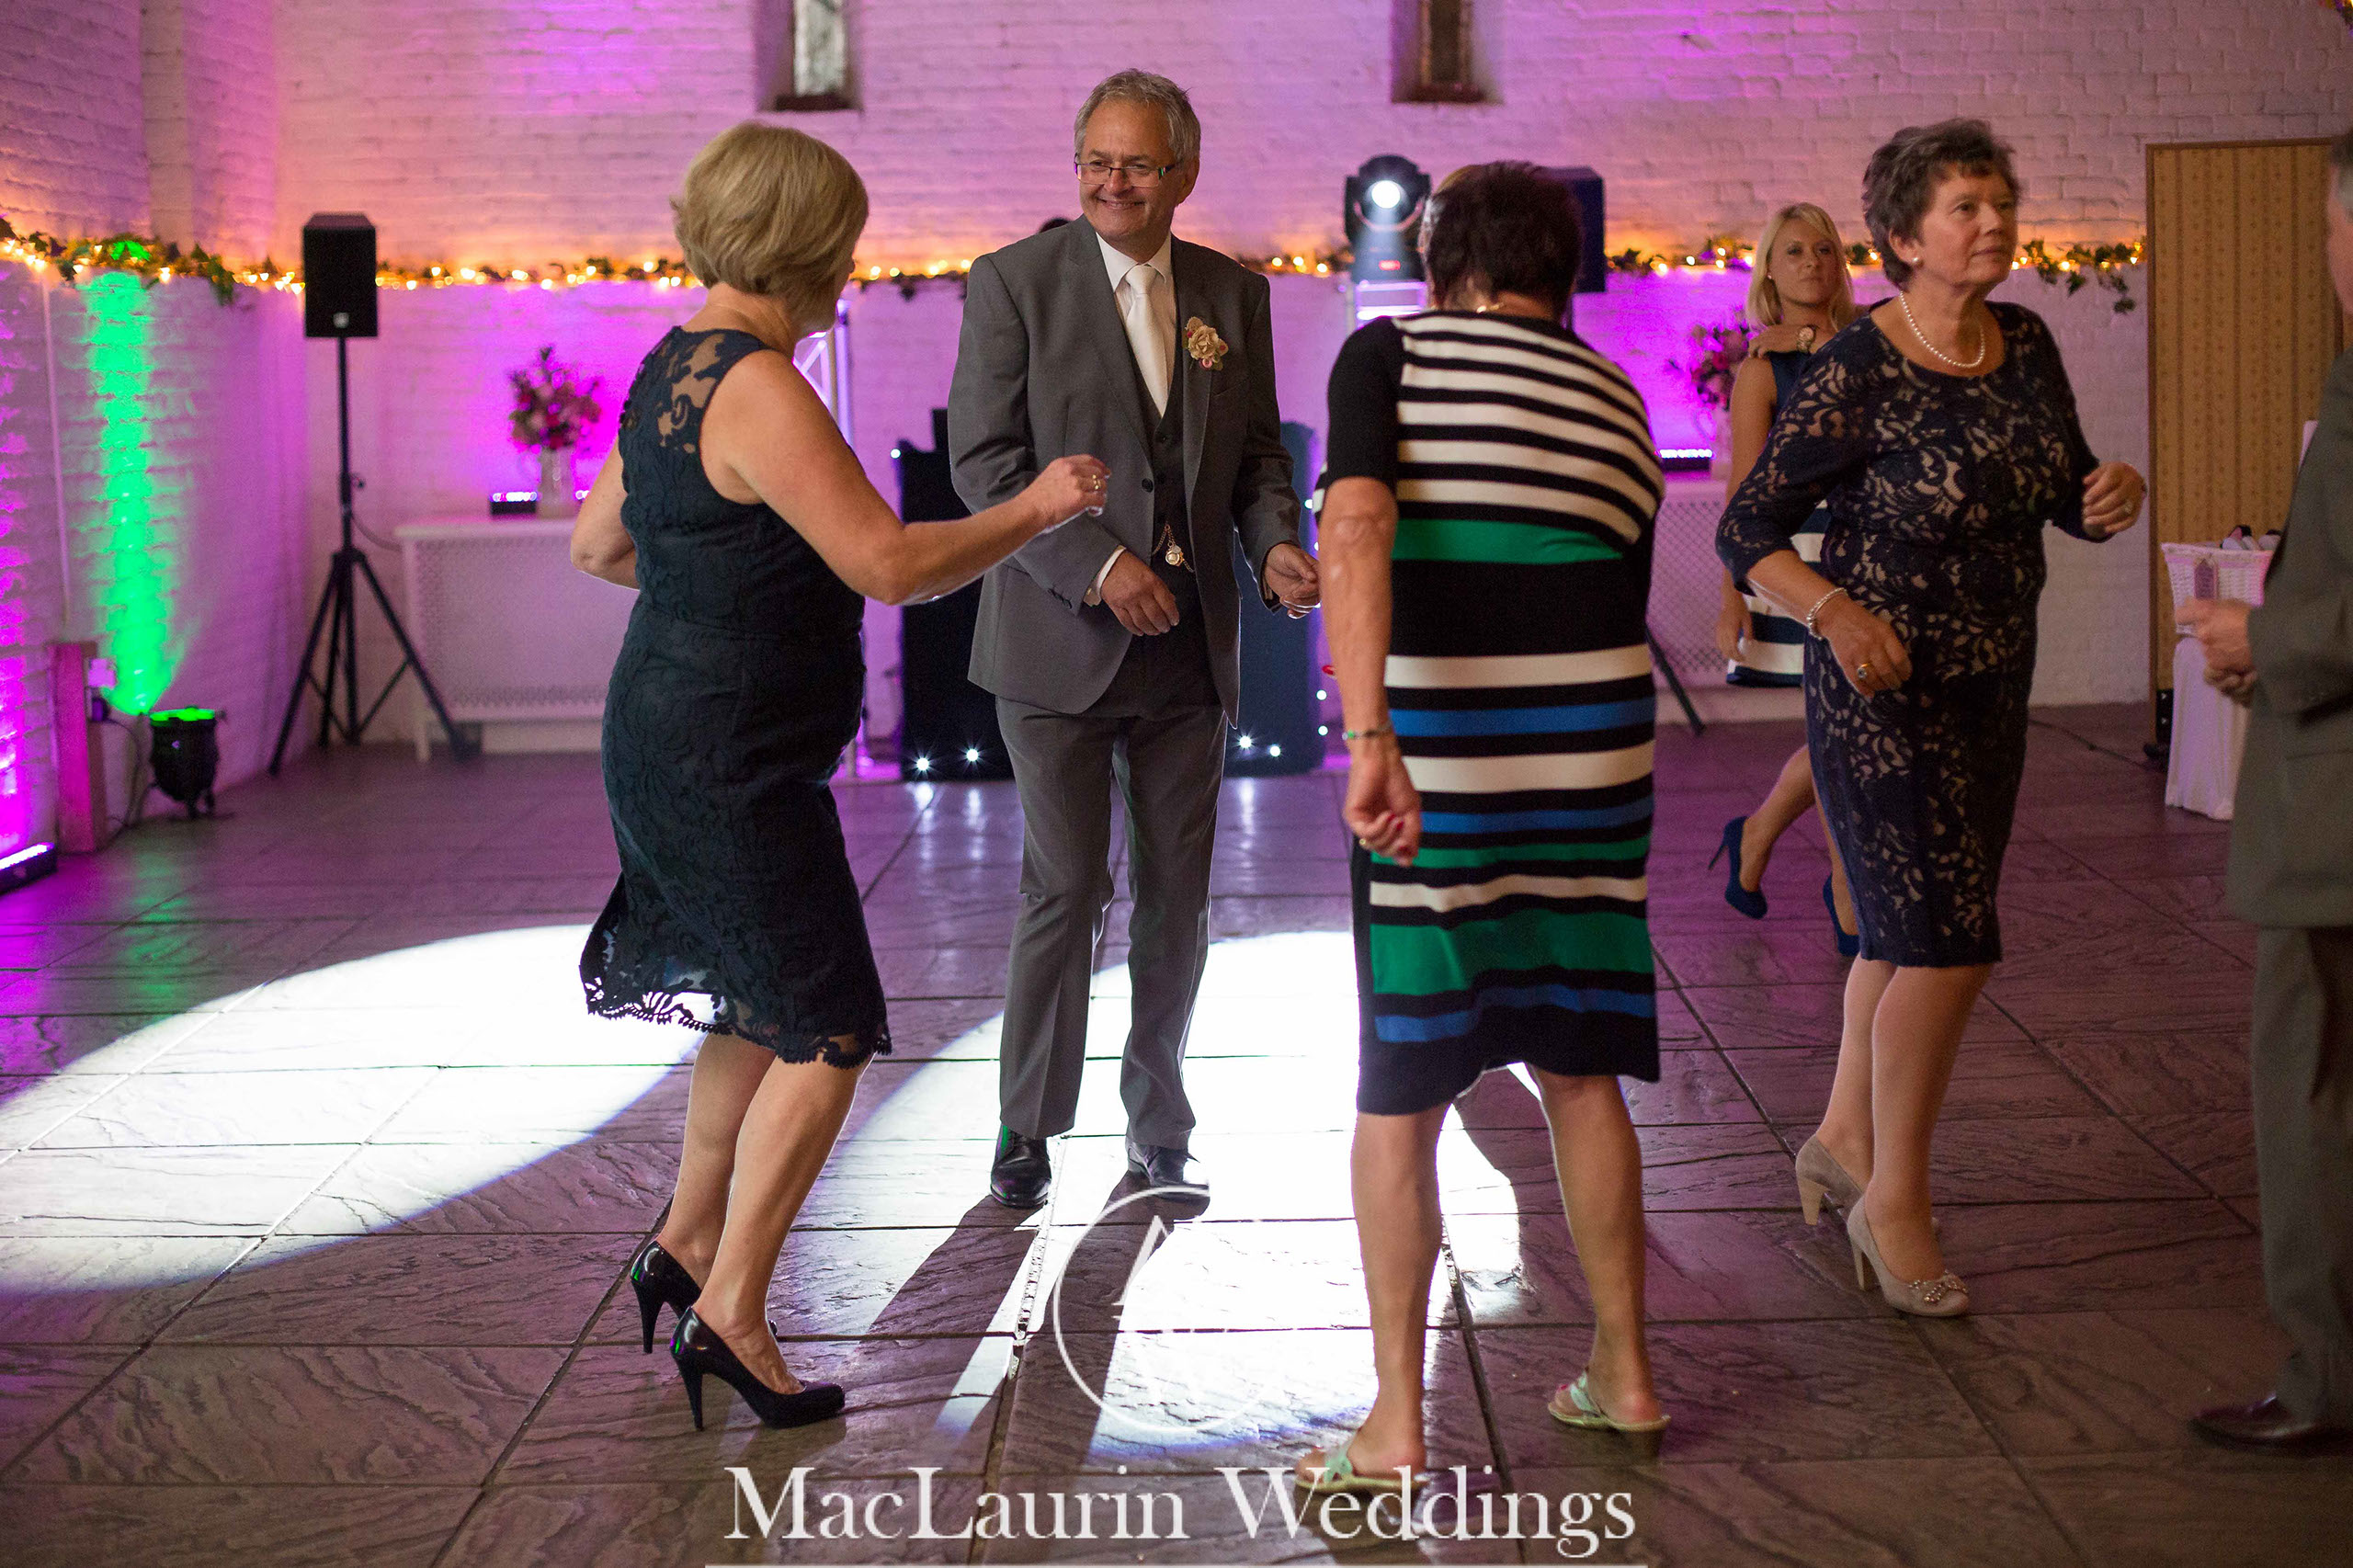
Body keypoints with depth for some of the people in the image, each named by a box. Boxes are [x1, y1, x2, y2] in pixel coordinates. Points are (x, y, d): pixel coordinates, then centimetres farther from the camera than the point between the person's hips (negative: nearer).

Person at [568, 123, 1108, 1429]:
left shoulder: (672, 370, 9)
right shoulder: (759, 389, -21)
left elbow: (597, 547, 19)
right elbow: (892, 564, -24)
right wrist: (1037, 508, -12)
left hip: (667, 742, 10)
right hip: (731, 766, -10)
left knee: (767, 1006, 23)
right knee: (826, 1036, -5)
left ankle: (686, 1243, 34)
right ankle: (729, 1312, -3)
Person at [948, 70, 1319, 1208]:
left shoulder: (1233, 296, 8)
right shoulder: (1013, 283, -4)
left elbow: (1258, 456, 13)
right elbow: (985, 462, -9)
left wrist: (1277, 548, -8)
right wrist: (1098, 567, -18)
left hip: (1189, 645, 4)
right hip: (1060, 640, -4)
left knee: (1177, 898, 9)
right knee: (1065, 886, -3)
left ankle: (1159, 1131, 23)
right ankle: (1027, 1125, 14)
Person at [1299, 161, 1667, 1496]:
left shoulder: (1392, 355, 0)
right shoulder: (1620, 410, 14)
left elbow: (1355, 535, -18)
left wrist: (1371, 738, -25)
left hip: (1441, 768, -4)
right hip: (1595, 765, 4)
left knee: (1399, 1095, 5)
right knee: (1582, 1072, 19)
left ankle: (1396, 1426, 8)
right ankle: (1625, 1373, 27)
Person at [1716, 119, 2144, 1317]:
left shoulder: (2025, 346, 1)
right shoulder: (1854, 375, -17)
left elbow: (2065, 497, 12)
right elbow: (1746, 534, -14)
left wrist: (2112, 496, -11)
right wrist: (1834, 608, -31)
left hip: (1992, 684, 7)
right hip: (1880, 690, -7)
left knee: (1908, 930, 18)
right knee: (1948, 942, -10)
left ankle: (1845, 1140, 38)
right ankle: (1893, 1198, 7)